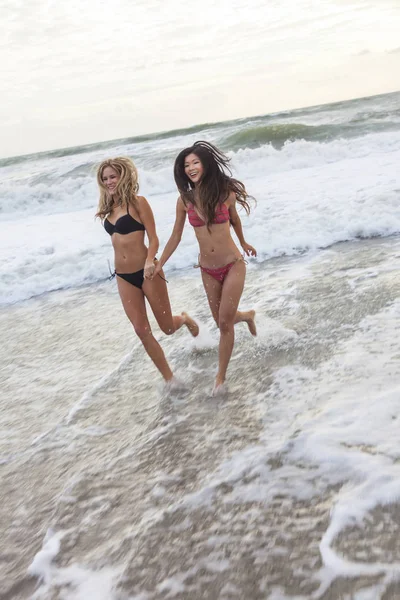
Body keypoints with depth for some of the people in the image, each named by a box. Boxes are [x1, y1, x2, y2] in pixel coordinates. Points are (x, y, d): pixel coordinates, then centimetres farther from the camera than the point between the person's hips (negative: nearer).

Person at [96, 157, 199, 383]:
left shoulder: (137, 202, -9)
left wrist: (150, 262, -29)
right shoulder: (108, 208, 8)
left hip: (145, 272, -5)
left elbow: (153, 238, -12)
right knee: (143, 332, 2)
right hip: (124, 277, 5)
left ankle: (185, 319, 42)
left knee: (167, 327, 5)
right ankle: (169, 379, 15)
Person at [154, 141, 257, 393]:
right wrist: (159, 265, 4)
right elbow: (176, 237, 4)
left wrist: (244, 243, 26)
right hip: (208, 270, 3)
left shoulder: (226, 194, -11)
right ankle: (247, 315, 50)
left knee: (225, 323, -3)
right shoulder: (185, 200, -6)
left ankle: (221, 375, 15)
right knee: (222, 321, 15)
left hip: (233, 265, -3)